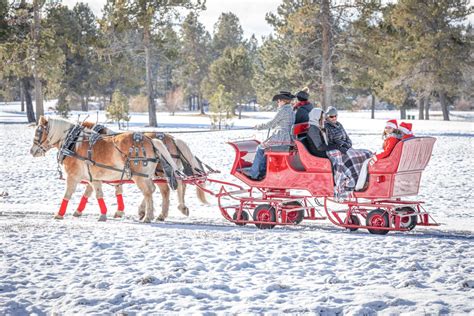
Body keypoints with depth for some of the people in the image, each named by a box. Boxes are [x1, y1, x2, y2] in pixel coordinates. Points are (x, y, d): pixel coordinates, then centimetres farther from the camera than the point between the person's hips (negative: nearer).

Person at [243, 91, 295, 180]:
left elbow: (272, 123, -11)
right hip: (288, 137, 9)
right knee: (264, 148, 22)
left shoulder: (283, 110, -13)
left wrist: (259, 127, -1)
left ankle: (254, 173, 2)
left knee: (260, 148, 2)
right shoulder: (291, 110, 15)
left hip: (280, 138, -9)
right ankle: (262, 171, 20)